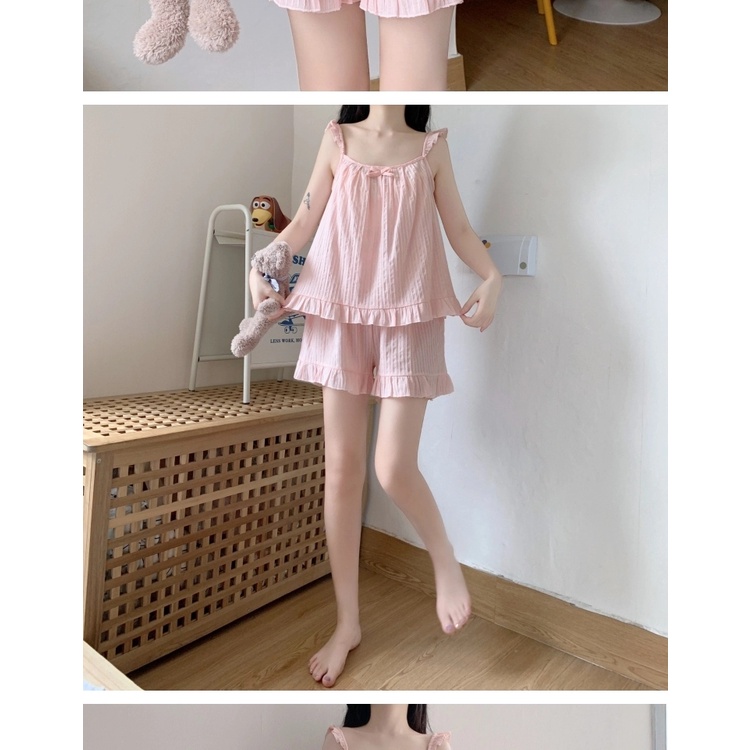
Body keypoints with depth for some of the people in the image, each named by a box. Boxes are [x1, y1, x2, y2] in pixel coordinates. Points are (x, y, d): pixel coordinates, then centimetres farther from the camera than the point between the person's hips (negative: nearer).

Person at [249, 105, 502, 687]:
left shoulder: (432, 147, 11)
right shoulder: (338, 138, 13)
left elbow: (459, 230, 8)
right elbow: (304, 222, 11)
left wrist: (493, 278, -10)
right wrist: (259, 265, -5)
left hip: (410, 319, -1)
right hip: (341, 315, 2)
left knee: (394, 468, -14)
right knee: (342, 469, 2)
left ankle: (445, 560, 20)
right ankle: (348, 623, 18)